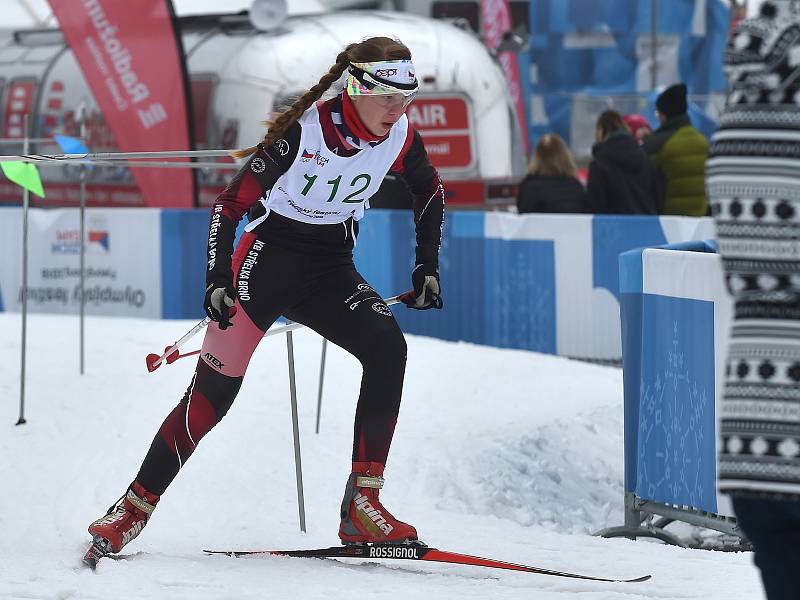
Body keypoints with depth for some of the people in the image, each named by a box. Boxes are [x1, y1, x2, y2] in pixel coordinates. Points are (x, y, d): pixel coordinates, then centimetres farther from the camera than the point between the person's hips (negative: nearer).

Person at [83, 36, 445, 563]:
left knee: (388, 348, -23)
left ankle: (364, 504, -20)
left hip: (332, 272, 4)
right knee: (214, 391, -8)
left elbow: (431, 191, 14)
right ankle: (134, 509, 7)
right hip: (269, 257, -4)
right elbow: (231, 203, -18)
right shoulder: (305, 129, -22)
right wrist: (218, 279, -26)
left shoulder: (400, 135, -8)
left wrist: (428, 267, 7)